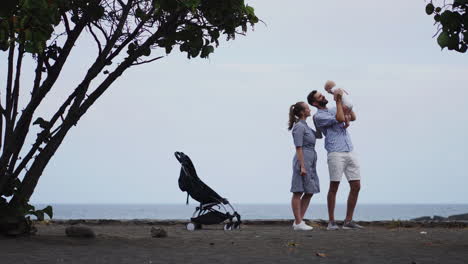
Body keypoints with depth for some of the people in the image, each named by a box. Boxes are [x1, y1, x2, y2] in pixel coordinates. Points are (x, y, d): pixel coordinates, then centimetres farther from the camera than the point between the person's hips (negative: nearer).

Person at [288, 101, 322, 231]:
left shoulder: (305, 127, 17)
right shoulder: (299, 127, -11)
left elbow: (319, 135, 25)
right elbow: (298, 148, -15)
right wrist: (302, 166, -20)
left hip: (310, 163, 10)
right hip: (303, 161, -10)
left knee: (309, 193, 9)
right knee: (298, 192, -5)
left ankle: (299, 221, 12)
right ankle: (298, 223, -2)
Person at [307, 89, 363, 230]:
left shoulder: (334, 110, 23)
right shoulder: (319, 116, -2)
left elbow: (353, 117, 19)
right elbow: (340, 119, -12)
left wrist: (344, 100, 15)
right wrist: (338, 101, -5)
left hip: (350, 153, 7)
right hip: (336, 154, -7)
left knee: (356, 187, 2)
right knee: (334, 187, -5)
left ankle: (348, 221, 8)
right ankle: (331, 221, 2)